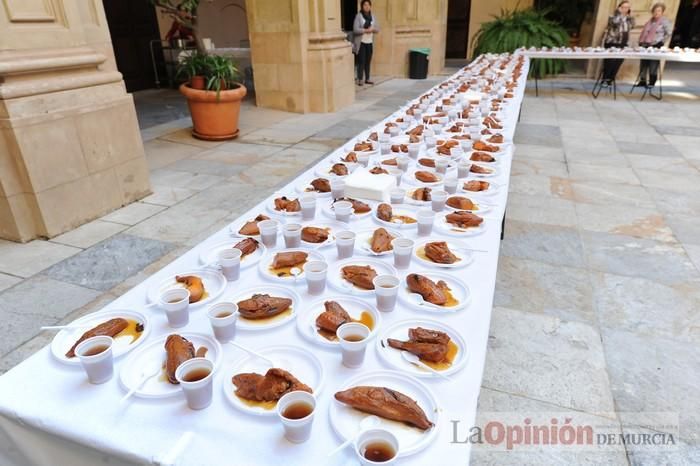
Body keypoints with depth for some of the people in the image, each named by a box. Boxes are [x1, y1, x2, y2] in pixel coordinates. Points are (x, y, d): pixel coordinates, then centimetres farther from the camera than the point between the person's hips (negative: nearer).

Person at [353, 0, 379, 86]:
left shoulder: (372, 16, 11)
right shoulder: (358, 16, -5)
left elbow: (377, 29, 10)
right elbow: (355, 29, -14)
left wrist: (372, 29, -11)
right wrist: (366, 30, -19)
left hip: (370, 42, 5)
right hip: (361, 42, -5)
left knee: (368, 61, 6)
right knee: (361, 61, -7)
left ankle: (367, 79, 13)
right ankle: (360, 79, -3)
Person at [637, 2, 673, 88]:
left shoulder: (665, 21, -2)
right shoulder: (650, 21, 14)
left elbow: (669, 33, -3)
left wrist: (661, 42, -6)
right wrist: (641, 42, 13)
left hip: (656, 46, -5)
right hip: (645, 45, 5)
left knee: (653, 65, -4)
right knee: (643, 63, 5)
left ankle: (651, 82, 2)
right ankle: (642, 80, 13)